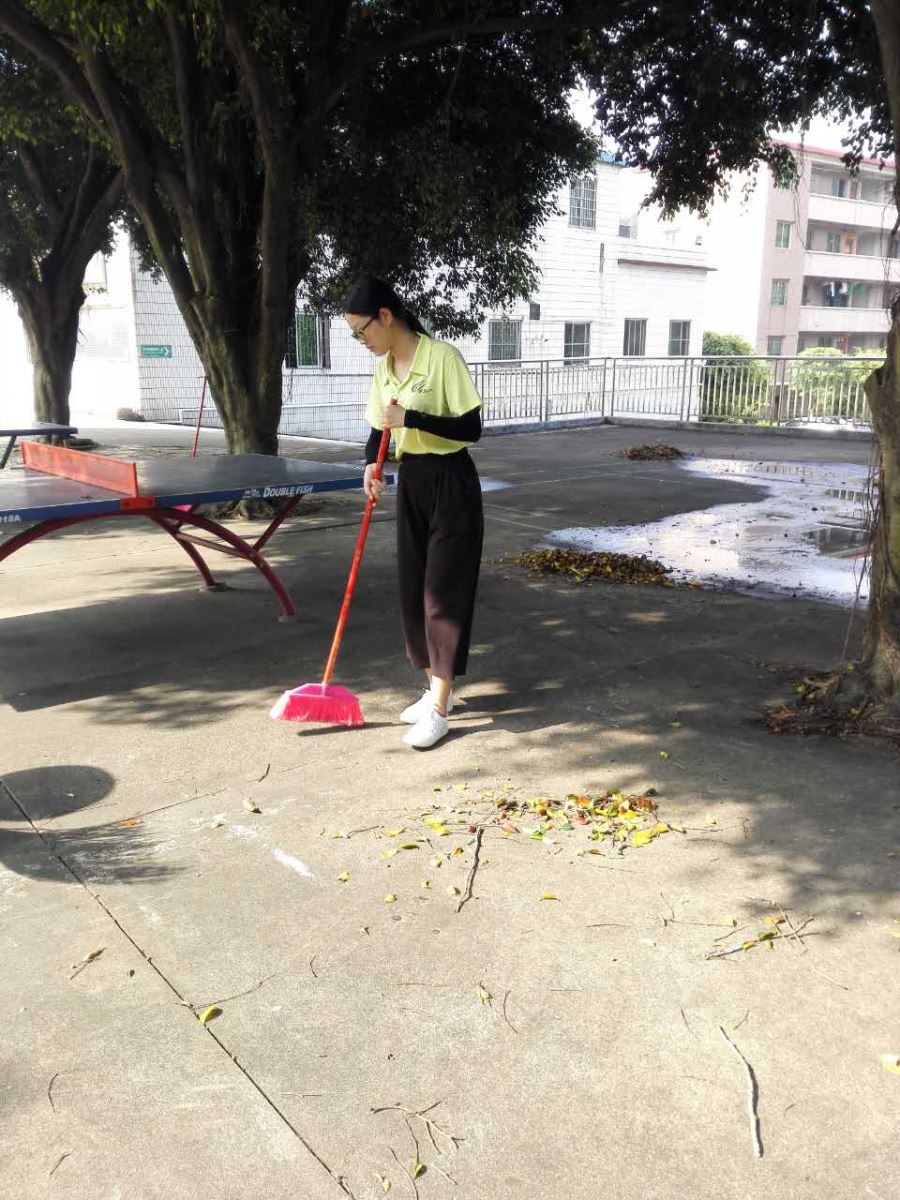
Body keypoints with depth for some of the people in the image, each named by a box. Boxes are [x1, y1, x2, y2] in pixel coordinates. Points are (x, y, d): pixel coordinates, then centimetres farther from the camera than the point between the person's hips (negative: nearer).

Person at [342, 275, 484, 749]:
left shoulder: (443, 356, -15)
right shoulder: (383, 368, 7)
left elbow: (471, 428, -18)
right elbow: (379, 429, 13)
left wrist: (410, 417, -24)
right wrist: (371, 465, -7)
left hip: (450, 484, -8)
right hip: (410, 483, 8)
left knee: (444, 591, -5)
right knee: (413, 587, 10)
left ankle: (438, 710, 1)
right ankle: (437, 690, 24)